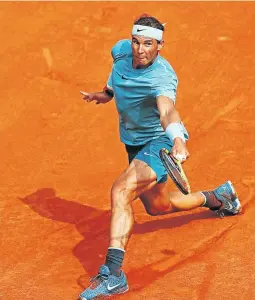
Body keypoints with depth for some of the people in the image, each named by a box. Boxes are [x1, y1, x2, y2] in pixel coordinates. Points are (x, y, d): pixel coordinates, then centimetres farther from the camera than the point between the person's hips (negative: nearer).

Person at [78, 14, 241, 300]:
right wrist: (105, 93, 10)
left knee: (121, 189, -32)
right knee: (157, 206, 25)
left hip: (160, 141, -9)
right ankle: (217, 197, 51)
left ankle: (112, 274, -38)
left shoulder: (161, 77, -31)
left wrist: (178, 139, -69)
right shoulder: (121, 50, -11)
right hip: (134, 144, 9)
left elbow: (167, 111, -51)